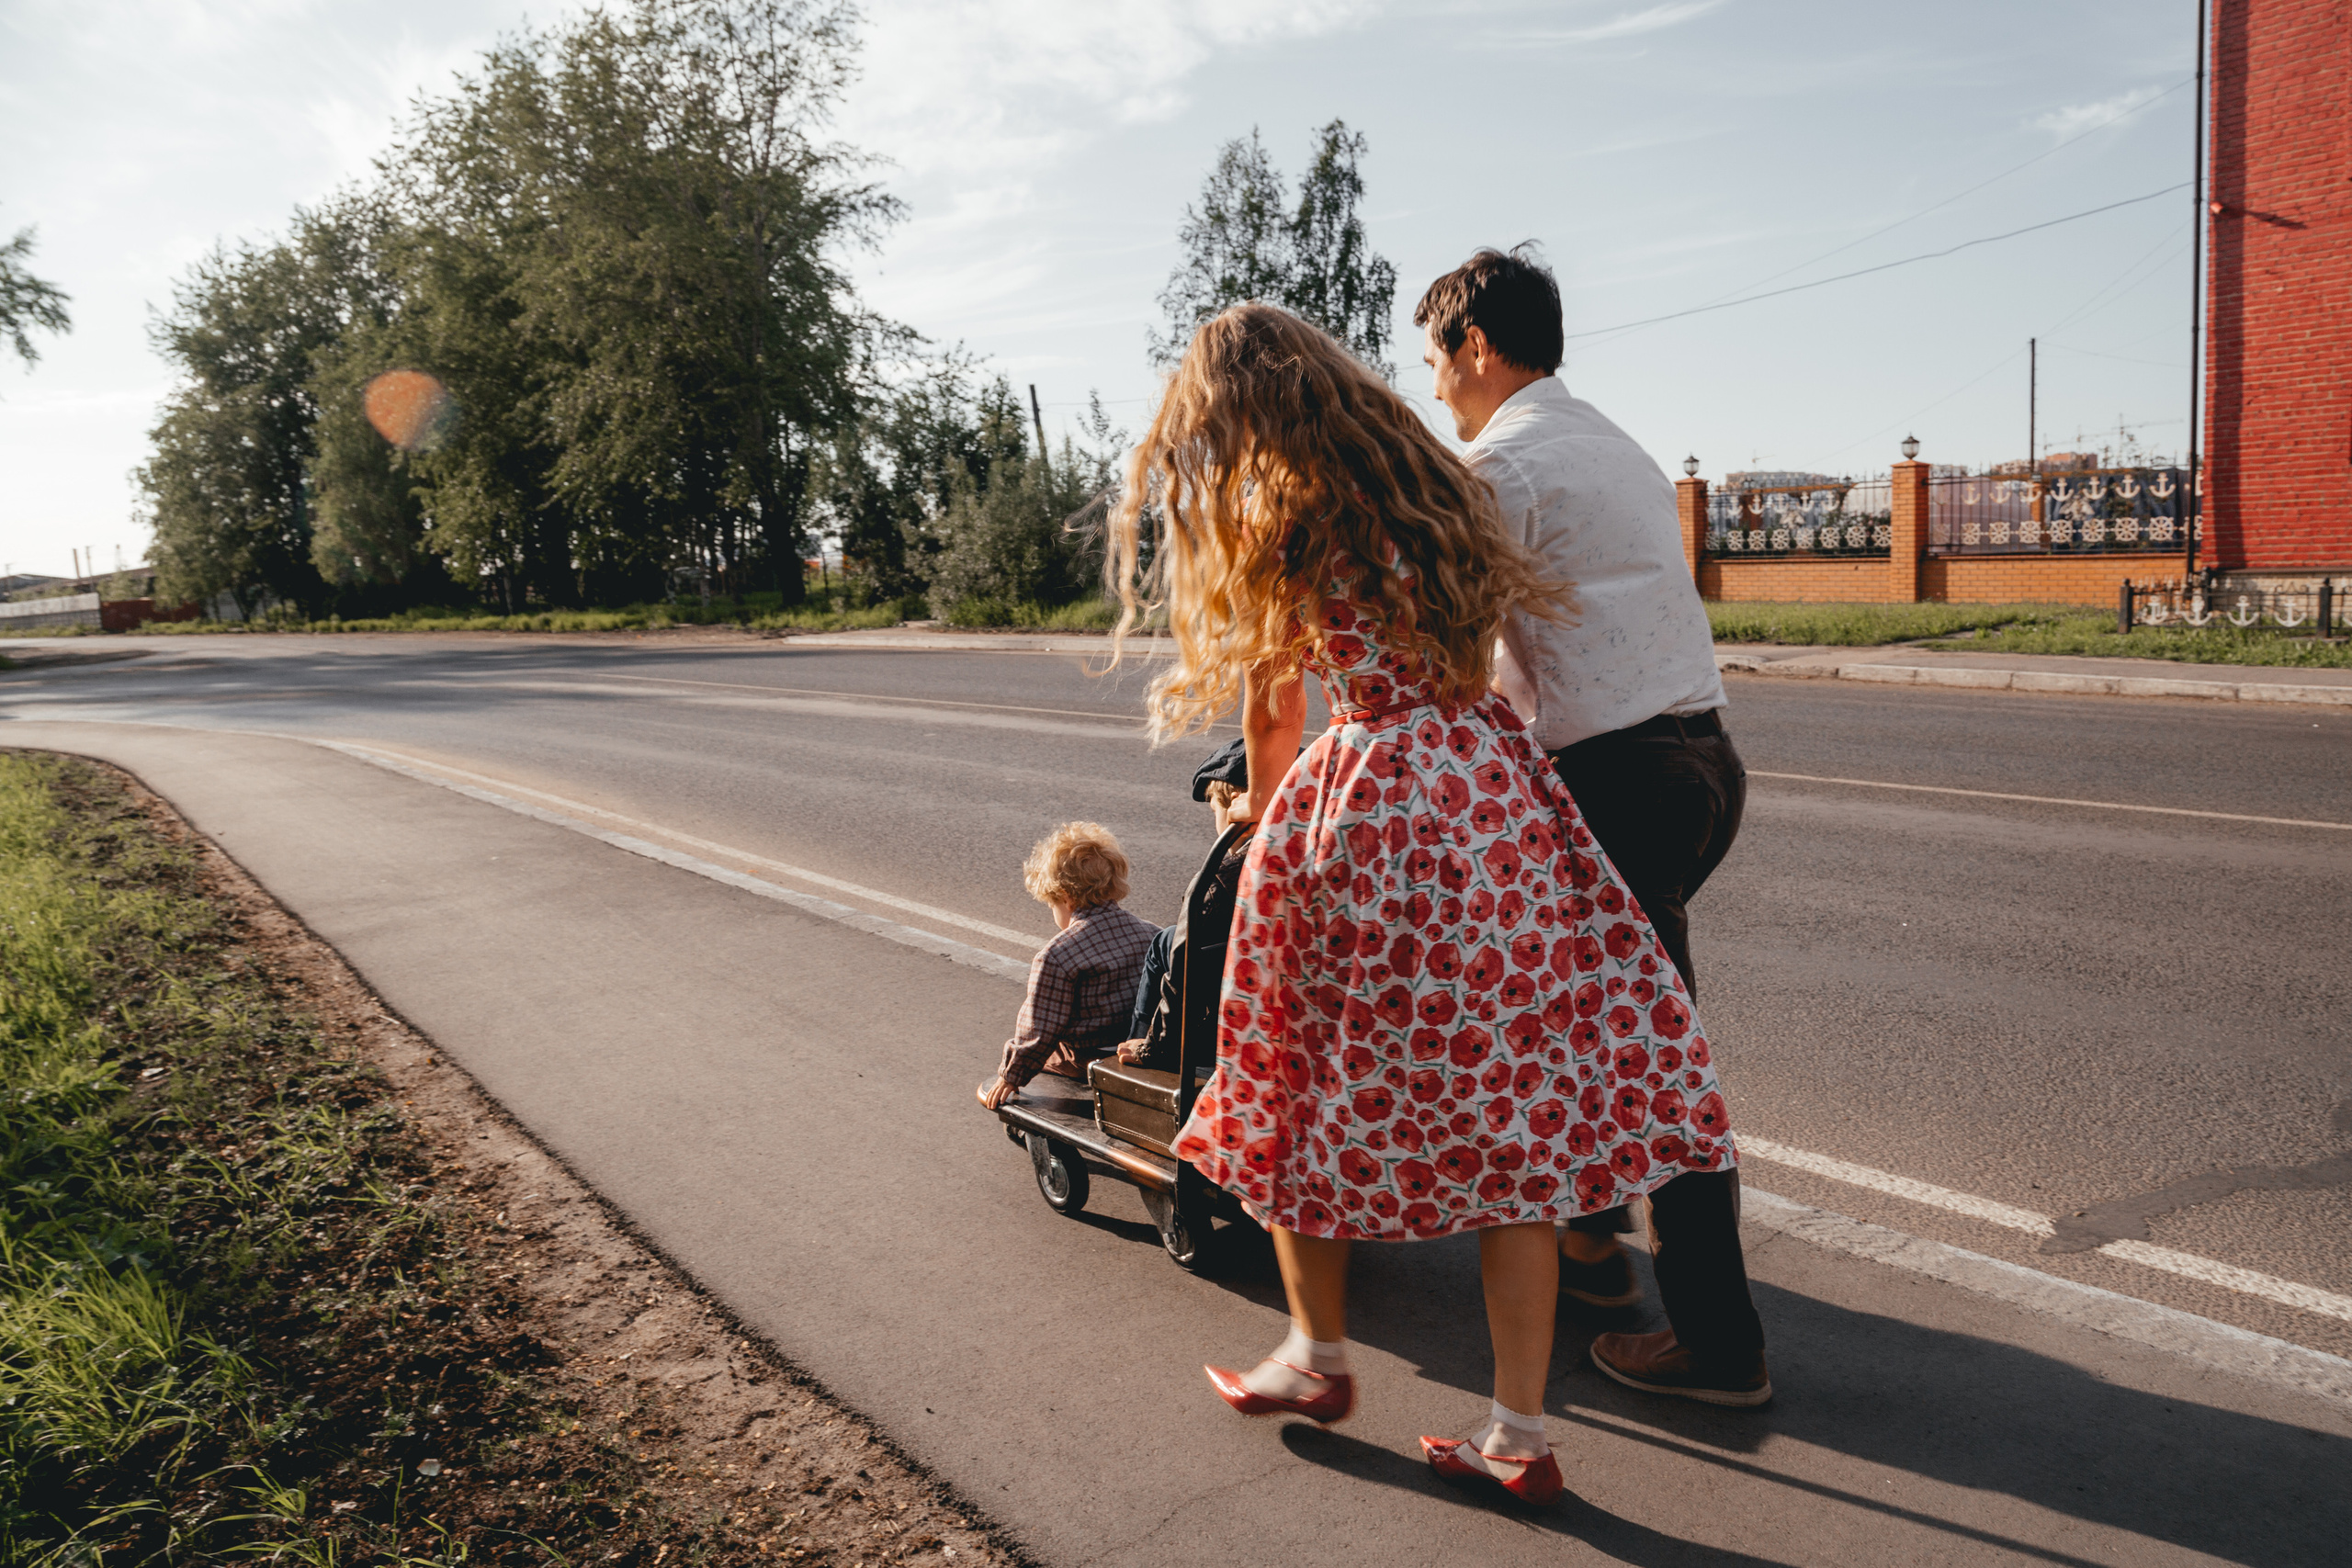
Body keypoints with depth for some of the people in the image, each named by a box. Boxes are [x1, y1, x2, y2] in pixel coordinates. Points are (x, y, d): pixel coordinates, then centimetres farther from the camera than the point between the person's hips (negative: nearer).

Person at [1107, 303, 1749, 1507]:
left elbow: (1273, 719, 7)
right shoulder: (1437, 490, 15)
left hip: (1365, 805, -5)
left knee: (1305, 1086, 15)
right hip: (1495, 791, 6)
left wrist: (1261, 816, 27)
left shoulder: (1274, 531, 0)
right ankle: (1519, 1438, 15)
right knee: (1506, 1116, 7)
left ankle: (1318, 1358, 32)